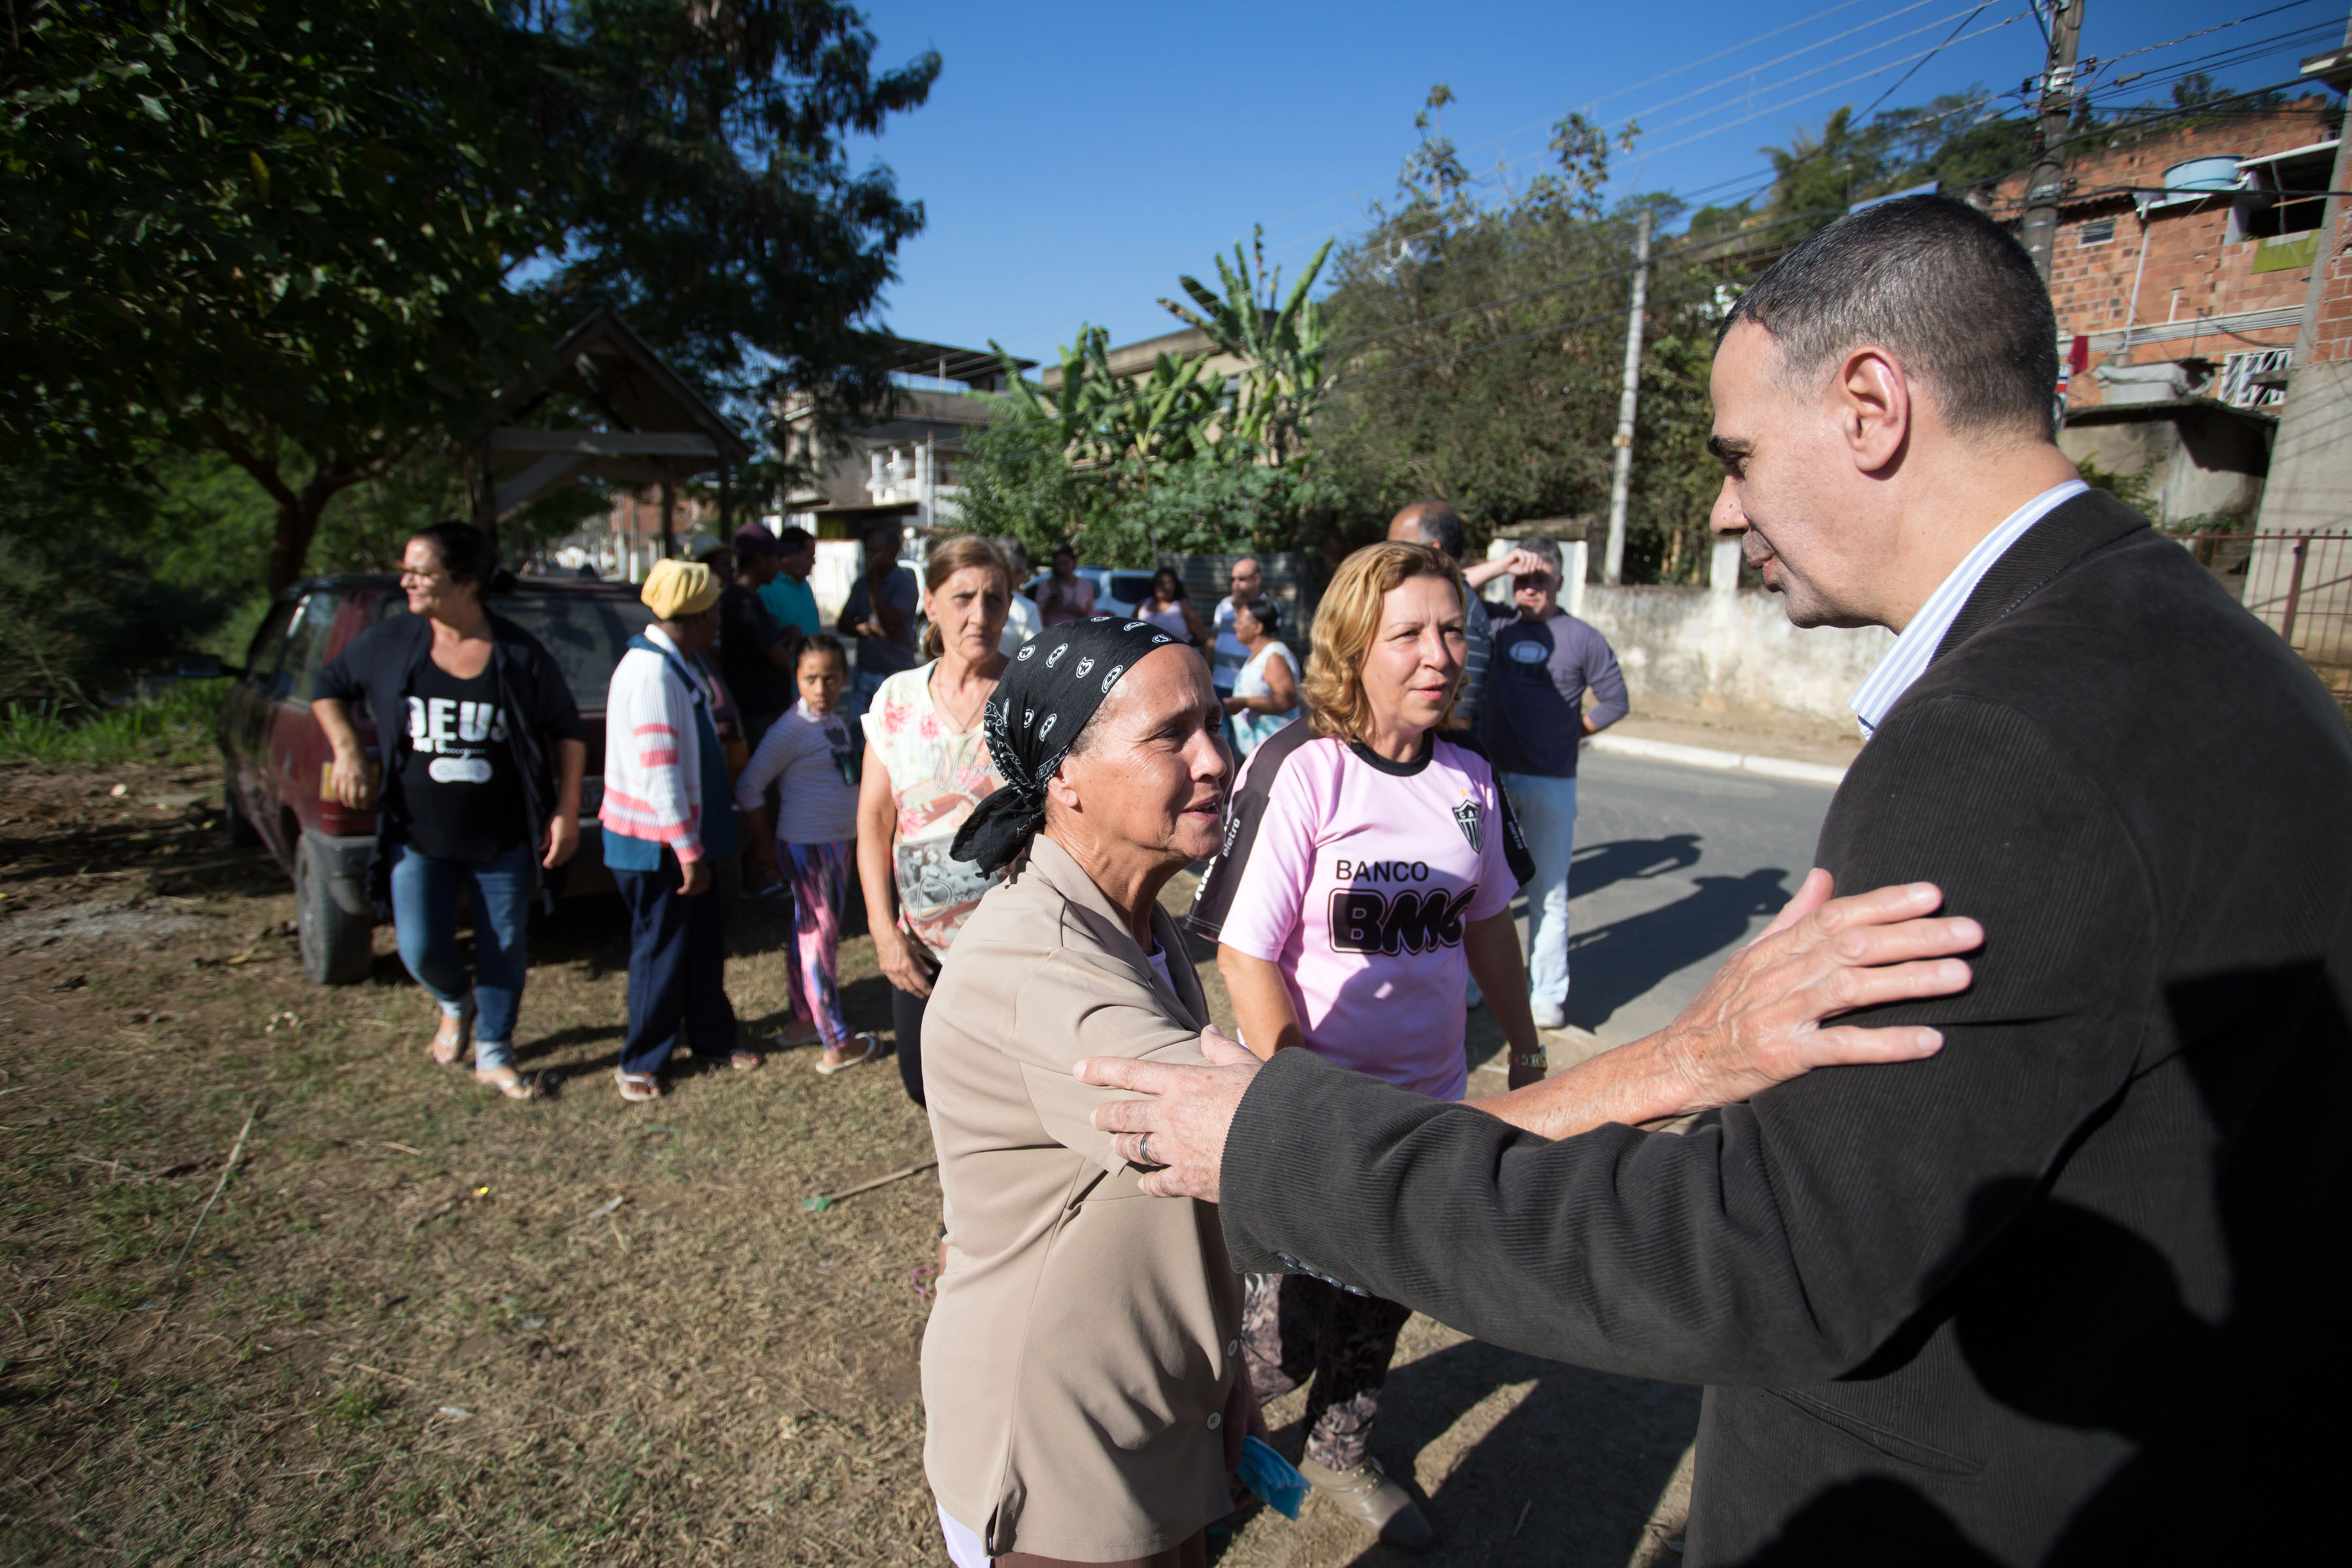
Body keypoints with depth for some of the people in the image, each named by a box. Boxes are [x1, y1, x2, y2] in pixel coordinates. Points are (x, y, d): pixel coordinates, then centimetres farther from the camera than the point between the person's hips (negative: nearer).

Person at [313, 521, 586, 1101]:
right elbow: (328, 687, 15)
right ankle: (456, 1003, 34)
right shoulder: (389, 643, -3)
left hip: (502, 838, -1)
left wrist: (567, 812, -5)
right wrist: (347, 751, -2)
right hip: (418, 836, 1)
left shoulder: (519, 655, -8)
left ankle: (494, 1056, 26)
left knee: (506, 949, 7)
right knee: (422, 951, -2)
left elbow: (568, 731, 0)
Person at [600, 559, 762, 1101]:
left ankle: (714, 1037, 32)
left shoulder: (674, 667, 9)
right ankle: (640, 1062, 20)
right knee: (662, 949, 3)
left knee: (705, 938, 17)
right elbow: (657, 773, -26)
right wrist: (689, 852, -23)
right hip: (655, 842, -9)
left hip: (684, 835, 9)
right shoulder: (652, 673, -23)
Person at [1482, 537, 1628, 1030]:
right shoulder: (1498, 628, 4)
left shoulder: (1581, 637, 2)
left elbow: (1615, 701, 5)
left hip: (1550, 784, -1)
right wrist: (1500, 565, -2)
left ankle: (1547, 995, 13)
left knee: (1548, 892, 6)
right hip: (1493, 777, 2)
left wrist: (1570, 731, 3)